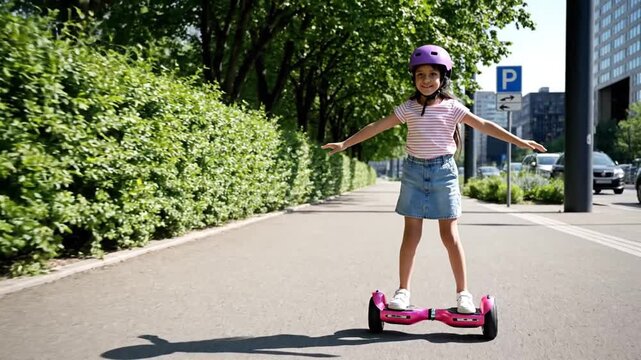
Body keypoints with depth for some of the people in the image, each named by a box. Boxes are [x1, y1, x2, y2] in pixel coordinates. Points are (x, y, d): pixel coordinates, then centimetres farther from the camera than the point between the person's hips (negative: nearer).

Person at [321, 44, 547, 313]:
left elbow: (485, 126, -2)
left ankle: (463, 293, 8)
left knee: (450, 234, 0)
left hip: (443, 171, -1)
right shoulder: (408, 108, 3)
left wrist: (520, 141, -7)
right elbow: (376, 127, 5)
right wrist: (344, 143, 5)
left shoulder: (452, 107, -1)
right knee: (411, 234, 3)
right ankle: (403, 291, 11)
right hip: (414, 171, 1)